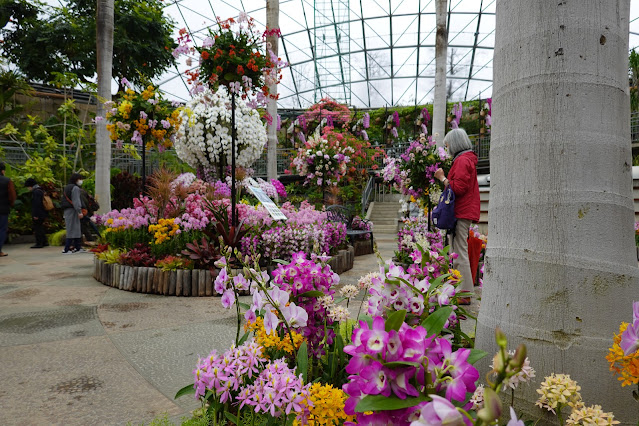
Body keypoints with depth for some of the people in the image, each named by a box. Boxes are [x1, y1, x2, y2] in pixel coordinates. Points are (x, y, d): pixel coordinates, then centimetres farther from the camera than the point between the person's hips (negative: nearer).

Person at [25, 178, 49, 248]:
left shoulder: (36, 192, -15)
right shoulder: (41, 191, 16)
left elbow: (37, 204, -22)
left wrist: (36, 215, -20)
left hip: (38, 215, -10)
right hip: (43, 214, 10)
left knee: (37, 229, -4)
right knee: (40, 228, 17)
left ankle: (39, 243, -2)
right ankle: (44, 242, 22)